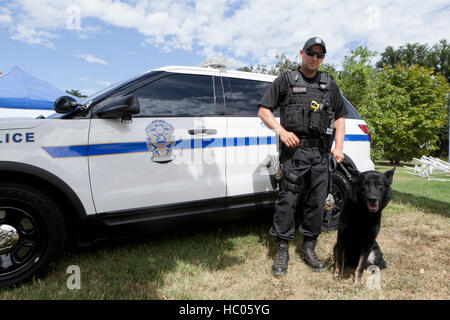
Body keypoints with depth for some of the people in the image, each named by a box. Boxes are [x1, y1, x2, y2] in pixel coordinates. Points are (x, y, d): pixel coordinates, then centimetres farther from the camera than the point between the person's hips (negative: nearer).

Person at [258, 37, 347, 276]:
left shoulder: (329, 85, 19)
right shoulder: (286, 81, 7)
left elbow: (340, 117, 22)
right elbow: (263, 110, 2)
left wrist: (339, 145, 8)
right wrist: (282, 131, -12)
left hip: (321, 153, 4)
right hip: (294, 150, -4)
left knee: (317, 201, 6)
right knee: (288, 199, -7)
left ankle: (309, 248, 20)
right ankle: (282, 250, 4)